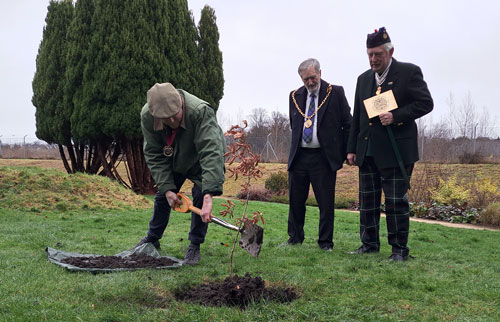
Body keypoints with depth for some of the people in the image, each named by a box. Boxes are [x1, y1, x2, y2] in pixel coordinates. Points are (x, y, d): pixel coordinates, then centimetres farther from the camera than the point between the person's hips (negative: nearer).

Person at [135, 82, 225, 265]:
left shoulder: (201, 111, -45)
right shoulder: (147, 116, -31)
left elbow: (210, 153, -52)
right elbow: (154, 155, -19)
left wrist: (208, 196, -59)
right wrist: (166, 188, -28)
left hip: (200, 161, -3)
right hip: (174, 160, 4)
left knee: (200, 196, -16)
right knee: (163, 196, 10)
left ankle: (195, 246, 3)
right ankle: (152, 239, 33)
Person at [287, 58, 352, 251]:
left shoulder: (335, 93, -1)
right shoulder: (295, 96, 10)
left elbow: (348, 124, 0)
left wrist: (346, 153, -3)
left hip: (324, 157, -4)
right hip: (299, 156, 4)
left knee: (326, 202, 1)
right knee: (296, 200, 10)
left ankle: (325, 242, 13)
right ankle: (295, 238, 25)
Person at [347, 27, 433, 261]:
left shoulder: (409, 72, -2)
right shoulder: (363, 79, 15)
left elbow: (425, 103, -6)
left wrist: (396, 116, -18)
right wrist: (351, 149, 13)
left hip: (395, 151, -6)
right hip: (367, 152, 6)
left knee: (396, 201, -3)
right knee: (367, 200, 10)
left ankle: (399, 249, 8)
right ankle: (369, 244, 20)